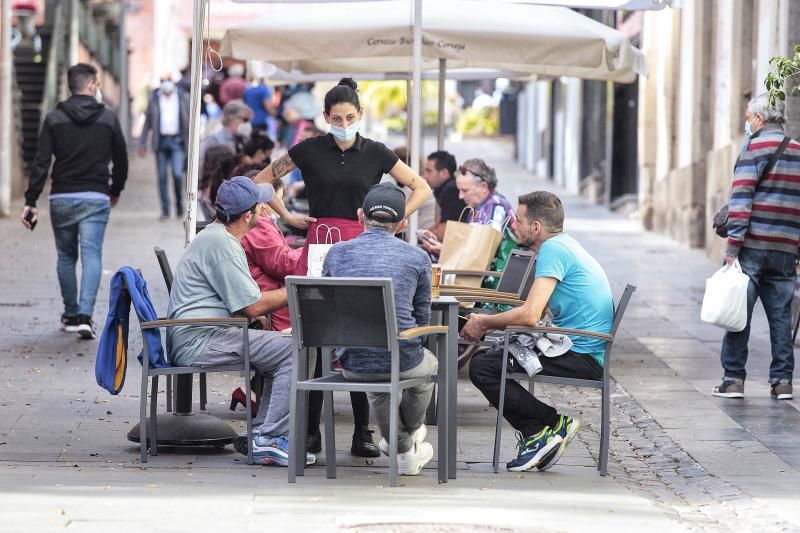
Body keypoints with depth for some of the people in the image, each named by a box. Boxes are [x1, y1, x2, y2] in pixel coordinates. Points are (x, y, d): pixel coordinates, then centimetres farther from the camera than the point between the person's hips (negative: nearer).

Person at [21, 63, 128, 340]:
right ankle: (85, 315, -20)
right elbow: (121, 160, 8)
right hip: (95, 198, -1)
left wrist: (31, 201, -6)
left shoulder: (54, 119, 0)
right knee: (91, 256, -5)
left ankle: (71, 314, 23)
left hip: (61, 198, 1)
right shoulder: (108, 118, 1)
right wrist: (115, 190, 26)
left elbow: (41, 163, -6)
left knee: (66, 256, 16)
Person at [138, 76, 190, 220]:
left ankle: (179, 204, 10)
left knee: (177, 174, -12)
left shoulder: (183, 97, 4)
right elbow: (147, 122, 9)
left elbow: (190, 120, 7)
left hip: (177, 141, -1)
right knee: (162, 177, 2)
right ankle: (165, 210, 9)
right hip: (161, 141, 1)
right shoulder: (154, 99, 6)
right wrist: (142, 144, 5)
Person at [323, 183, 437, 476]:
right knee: (429, 363, 37)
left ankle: (403, 450, 49)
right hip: (402, 363, -2)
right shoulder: (417, 257, -1)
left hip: (352, 364, 2)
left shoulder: (336, 253, 4)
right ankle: (411, 431, 60)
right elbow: (421, 319, 7)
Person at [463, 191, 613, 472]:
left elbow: (530, 316, -22)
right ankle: (538, 435, 4)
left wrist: (484, 323, -6)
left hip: (582, 359, -11)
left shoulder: (553, 249, -14)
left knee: (482, 367, -13)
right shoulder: (564, 245, 18)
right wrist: (488, 325, 8)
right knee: (489, 358, 16)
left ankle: (554, 425, -9)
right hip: (587, 354, 11)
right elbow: (535, 313, 20)